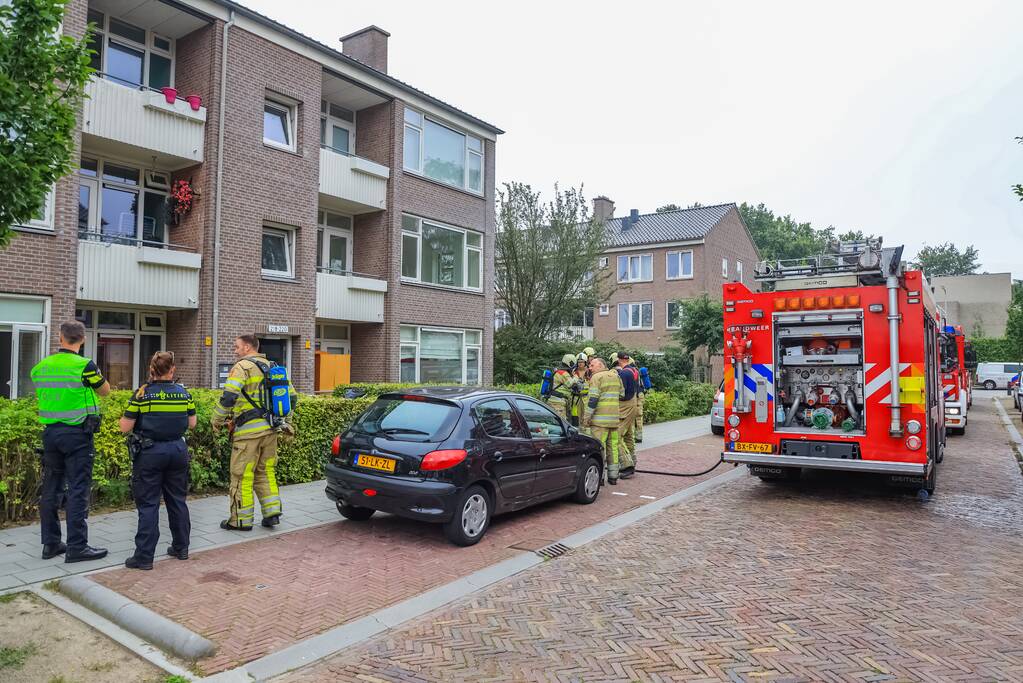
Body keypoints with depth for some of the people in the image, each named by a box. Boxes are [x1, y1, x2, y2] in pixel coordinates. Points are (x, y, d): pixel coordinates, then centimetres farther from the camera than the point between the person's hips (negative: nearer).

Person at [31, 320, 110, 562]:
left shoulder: (41, 366, 4)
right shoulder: (85, 365, -12)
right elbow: (105, 391, 2)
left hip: (50, 432, 6)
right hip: (77, 433, -6)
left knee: (51, 489, 13)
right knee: (78, 490, -2)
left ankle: (51, 543, 21)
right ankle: (77, 547, 0)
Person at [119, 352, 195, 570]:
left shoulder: (142, 393, -10)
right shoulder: (183, 393, -1)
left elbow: (125, 427, -7)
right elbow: (191, 423, 7)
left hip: (149, 452, -3)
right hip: (177, 451, 3)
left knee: (148, 505, 3)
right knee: (177, 500, 15)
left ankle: (144, 557, 6)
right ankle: (181, 548, 26)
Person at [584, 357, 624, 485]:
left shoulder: (597, 377, -6)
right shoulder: (616, 376, 15)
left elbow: (593, 399, -13)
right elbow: (622, 395, 20)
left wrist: (587, 417, -10)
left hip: (600, 419, -7)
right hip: (615, 418, 7)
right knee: (613, 447, 11)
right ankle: (613, 476, 16)